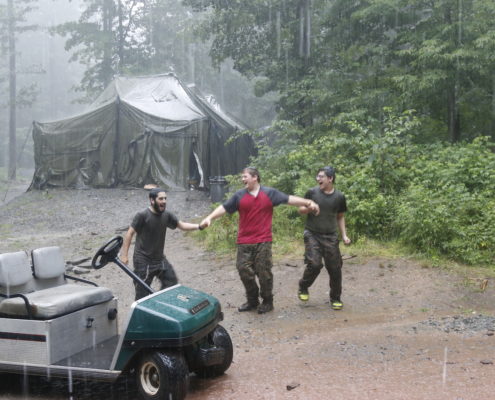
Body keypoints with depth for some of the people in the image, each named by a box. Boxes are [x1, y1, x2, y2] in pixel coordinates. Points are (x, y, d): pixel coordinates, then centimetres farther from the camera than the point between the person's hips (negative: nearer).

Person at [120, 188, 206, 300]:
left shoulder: (166, 215, 2)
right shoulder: (142, 215, -16)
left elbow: (182, 225, 4)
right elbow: (129, 233, -12)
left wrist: (199, 226, -13)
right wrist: (124, 254, -14)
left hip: (160, 258, 6)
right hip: (143, 261, -6)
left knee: (172, 282, 10)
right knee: (142, 292, -2)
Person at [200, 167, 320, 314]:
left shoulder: (270, 193, 3)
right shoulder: (239, 195, 6)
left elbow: (289, 199, 1)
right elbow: (224, 208, 4)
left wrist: (308, 203, -6)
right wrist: (210, 217, -9)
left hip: (263, 242, -2)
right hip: (244, 242, 2)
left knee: (264, 273, 0)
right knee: (244, 271, 3)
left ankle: (267, 302, 17)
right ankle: (252, 301, 20)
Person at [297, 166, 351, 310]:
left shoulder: (339, 197, 1)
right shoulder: (312, 192, -3)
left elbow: (340, 217, 13)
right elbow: (301, 209, 7)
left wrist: (344, 235, 4)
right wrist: (308, 208, -16)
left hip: (330, 237, 2)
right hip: (312, 235, -2)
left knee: (335, 268, 1)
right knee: (314, 264, -16)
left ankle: (335, 298, 19)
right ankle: (303, 288, 12)